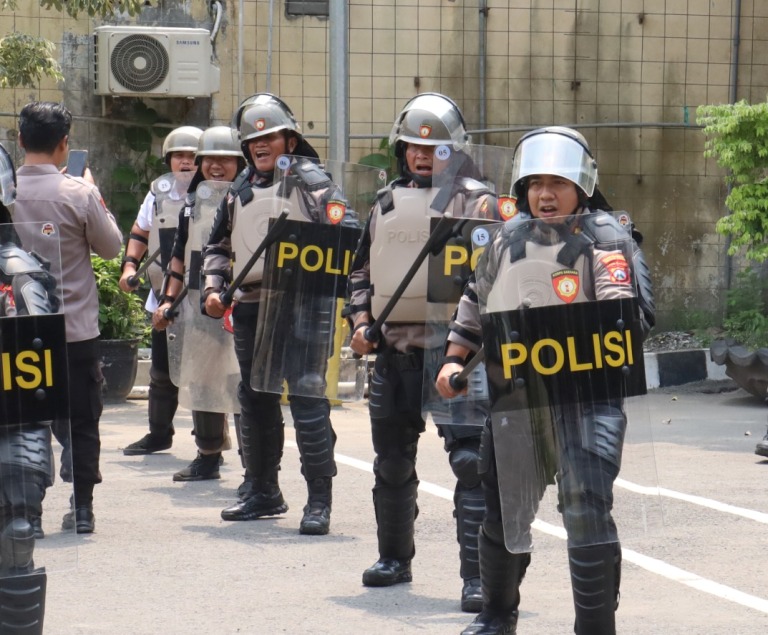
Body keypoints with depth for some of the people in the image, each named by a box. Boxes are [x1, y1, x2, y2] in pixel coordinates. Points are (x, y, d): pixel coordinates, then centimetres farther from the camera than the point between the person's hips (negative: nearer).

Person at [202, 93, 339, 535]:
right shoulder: (241, 188, 16)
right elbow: (219, 245, 23)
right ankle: (263, 490, 26)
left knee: (308, 402, -9)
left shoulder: (311, 181, -2)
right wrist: (213, 287, 7)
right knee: (255, 401, 14)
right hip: (249, 308, 7)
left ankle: (319, 500, -5)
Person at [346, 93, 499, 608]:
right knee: (392, 463, 17)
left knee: (471, 461, -12)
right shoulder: (386, 204, 14)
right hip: (393, 352, 6)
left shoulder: (474, 201, -3)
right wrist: (361, 319, 7)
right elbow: (362, 270, 23)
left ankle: (478, 576, -12)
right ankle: (395, 557, 34)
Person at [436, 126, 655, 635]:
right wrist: (455, 359, 17)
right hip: (514, 395, 6)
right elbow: (476, 304, 25)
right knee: (501, 510, 16)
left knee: (587, 510, -17)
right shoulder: (509, 241, 13)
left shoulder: (605, 238, -5)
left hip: (585, 394, -6)